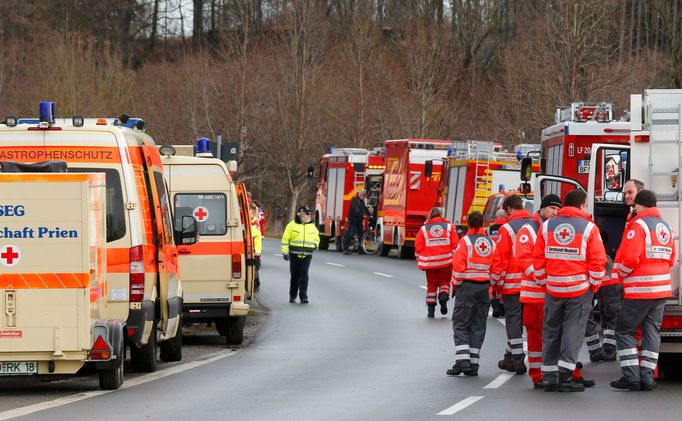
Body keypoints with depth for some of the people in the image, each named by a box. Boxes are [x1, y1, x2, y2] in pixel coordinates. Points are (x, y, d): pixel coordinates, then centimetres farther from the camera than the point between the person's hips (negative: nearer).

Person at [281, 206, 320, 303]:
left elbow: (316, 239, 25)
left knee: (304, 276, -10)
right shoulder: (292, 225, 1)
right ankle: (292, 296, 19)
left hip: (307, 256, 1)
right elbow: (285, 239, 0)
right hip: (294, 255, -1)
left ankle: (303, 296, -12)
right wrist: (285, 252, -7)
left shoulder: (312, 227, 11)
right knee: (295, 276, 6)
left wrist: (314, 245, 4)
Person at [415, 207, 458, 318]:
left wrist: (420, 262, 10)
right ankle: (443, 296, -13)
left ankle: (431, 309, 9)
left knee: (431, 285, 12)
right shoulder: (449, 227, 2)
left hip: (429, 262, 0)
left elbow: (418, 247, 1)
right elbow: (455, 245, -1)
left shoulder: (424, 229, 3)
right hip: (446, 261, 0)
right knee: (444, 281, 16)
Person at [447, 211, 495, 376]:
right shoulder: (491, 243, 6)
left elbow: (458, 265, -13)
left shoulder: (466, 241, -8)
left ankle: (462, 360, -14)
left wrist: (456, 284, 0)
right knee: (478, 326, 10)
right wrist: (493, 285, 14)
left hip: (467, 286, -5)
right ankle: (473, 364, 9)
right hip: (484, 287, 5)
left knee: (460, 324, 0)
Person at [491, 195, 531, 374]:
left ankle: (518, 360, 0)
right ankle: (511, 357, 18)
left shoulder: (507, 229, -10)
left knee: (513, 320, 2)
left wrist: (497, 283, -3)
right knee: (526, 319, 12)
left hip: (512, 283, -5)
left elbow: (499, 258, -12)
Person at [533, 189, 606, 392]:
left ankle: (549, 376, 11)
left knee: (551, 331, 10)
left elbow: (537, 259, 5)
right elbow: (597, 261, -8)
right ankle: (564, 374, -9)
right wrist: (594, 285, 4)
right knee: (573, 330, 0)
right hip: (579, 289, -3)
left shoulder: (547, 226, 5)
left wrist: (543, 282, 14)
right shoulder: (589, 228, -5)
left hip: (553, 289, 3)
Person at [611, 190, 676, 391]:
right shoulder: (666, 227, 13)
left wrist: (622, 273, -1)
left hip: (640, 290, -7)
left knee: (624, 330, 1)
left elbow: (631, 258, -19)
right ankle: (647, 377, 5)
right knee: (652, 331, 9)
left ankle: (631, 376, -5)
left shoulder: (639, 225, -11)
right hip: (662, 289, 7)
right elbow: (670, 259, 17)